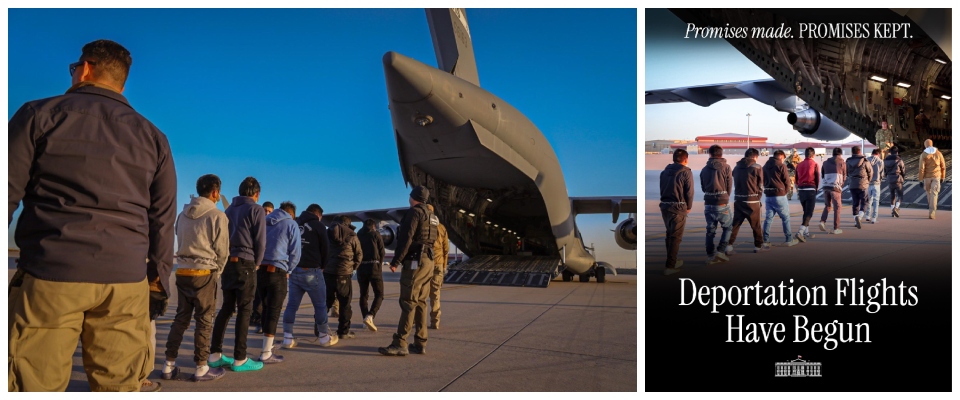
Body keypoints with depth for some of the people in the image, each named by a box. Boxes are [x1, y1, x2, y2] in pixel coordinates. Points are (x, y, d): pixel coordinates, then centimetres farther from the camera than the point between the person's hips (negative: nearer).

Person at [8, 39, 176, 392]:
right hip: (126, 283, 3)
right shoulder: (153, 137, 13)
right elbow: (163, 221, 12)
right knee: (119, 387, 5)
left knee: (33, 385, 2)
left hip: (50, 274, -2)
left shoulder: (40, 114, 5)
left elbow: (6, 194, 0)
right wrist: (158, 284, 16)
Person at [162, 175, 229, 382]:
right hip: (205, 273, -6)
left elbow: (181, 242, 14)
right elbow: (222, 250, -8)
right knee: (204, 320, 1)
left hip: (182, 271, 6)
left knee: (181, 318, 13)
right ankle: (201, 368, 5)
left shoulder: (183, 214, 10)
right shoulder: (218, 216, -10)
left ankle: (169, 365, 14)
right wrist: (216, 271, 8)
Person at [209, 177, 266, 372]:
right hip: (245, 263, -6)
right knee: (244, 310, -3)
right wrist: (256, 263, 4)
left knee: (226, 308, 13)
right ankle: (240, 359, -1)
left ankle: (215, 354, 14)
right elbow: (260, 241, -9)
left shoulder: (229, 209, 16)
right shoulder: (256, 209, -4)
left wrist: (226, 259, 12)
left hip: (227, 262, 7)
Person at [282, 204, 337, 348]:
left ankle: (288, 338, 5)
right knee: (320, 305, 6)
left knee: (292, 305, 8)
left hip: (294, 270, 6)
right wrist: (322, 266, 16)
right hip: (311, 271, -5)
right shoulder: (318, 225, -2)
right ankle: (324, 337, 14)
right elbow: (324, 249, 1)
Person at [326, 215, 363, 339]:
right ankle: (344, 331, 7)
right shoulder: (351, 236, -1)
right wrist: (353, 267, 18)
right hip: (344, 273, -4)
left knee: (325, 301, 14)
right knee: (345, 302, 5)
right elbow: (359, 254, 4)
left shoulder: (327, 233, 10)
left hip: (327, 272, 4)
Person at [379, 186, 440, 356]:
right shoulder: (432, 217, 18)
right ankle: (420, 343, 12)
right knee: (420, 303, 11)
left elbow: (406, 238, -17)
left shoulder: (414, 212, -9)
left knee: (408, 303, -11)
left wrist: (396, 261, -16)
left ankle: (400, 344, -13)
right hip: (428, 262, 9)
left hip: (415, 262, -9)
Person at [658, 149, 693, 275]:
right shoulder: (686, 172, -8)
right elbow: (689, 192, -9)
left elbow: (662, 189, 9)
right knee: (676, 237, -2)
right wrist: (689, 207, 5)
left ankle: (672, 260, 28)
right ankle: (670, 266, -4)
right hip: (678, 207, -6)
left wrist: (666, 201, 10)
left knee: (669, 234, 19)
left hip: (664, 206, 6)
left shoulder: (664, 171, 11)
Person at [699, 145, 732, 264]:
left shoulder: (704, 169, 7)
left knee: (710, 230, 10)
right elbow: (729, 186, 0)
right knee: (728, 226, 12)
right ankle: (720, 251, 1)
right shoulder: (726, 167, -4)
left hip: (708, 204, 4)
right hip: (722, 204, -4)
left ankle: (710, 255, 10)